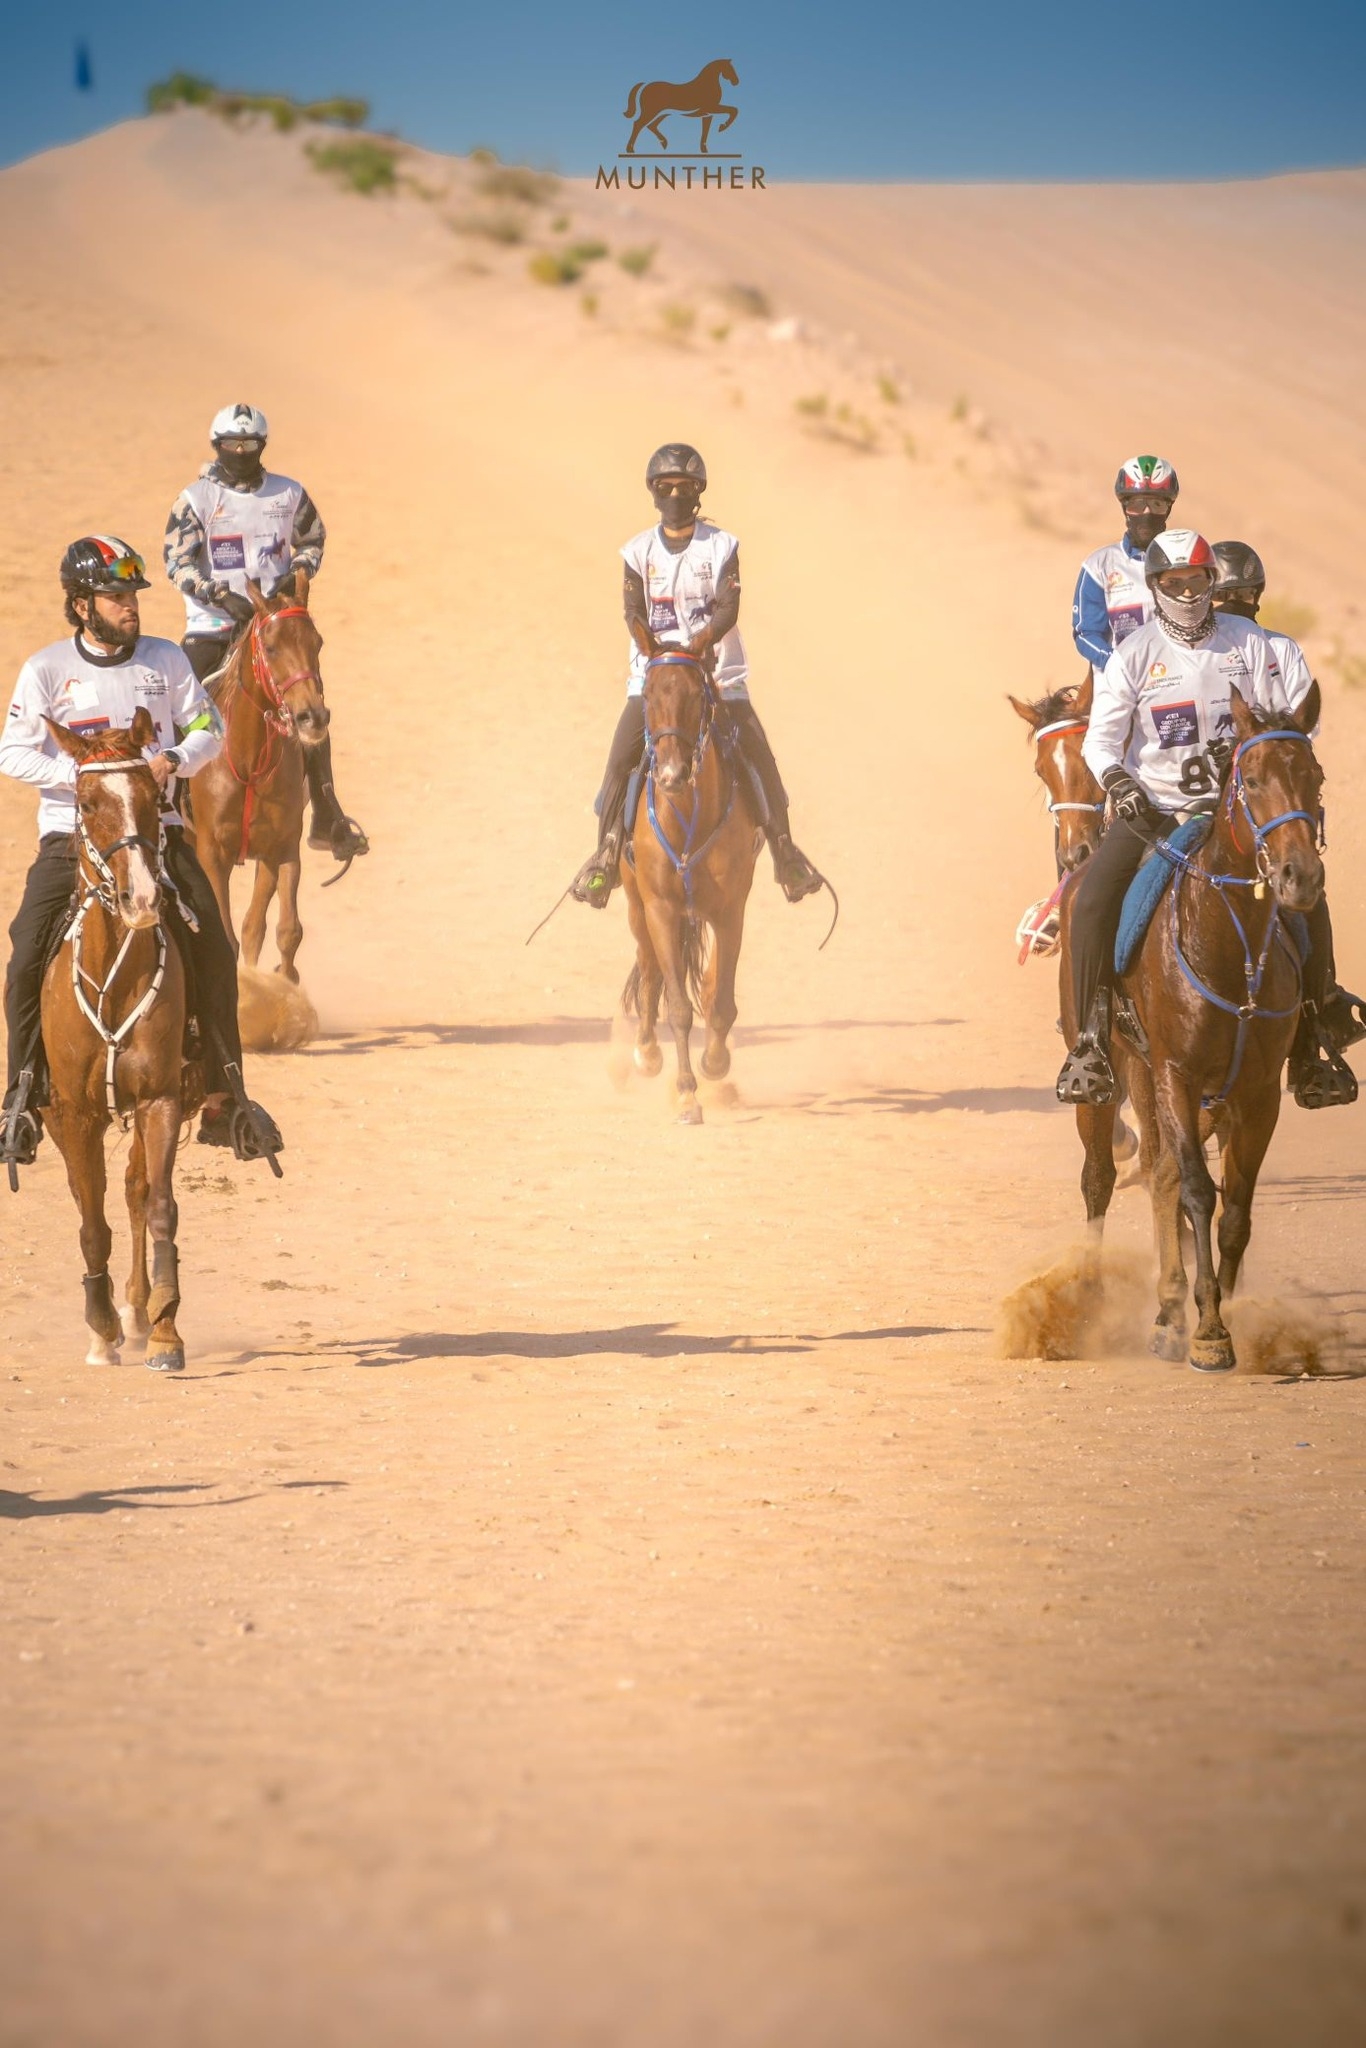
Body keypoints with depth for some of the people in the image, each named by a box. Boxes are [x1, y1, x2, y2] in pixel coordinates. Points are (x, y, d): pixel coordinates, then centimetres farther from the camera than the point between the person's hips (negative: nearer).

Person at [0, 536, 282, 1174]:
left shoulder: (166, 660, 6)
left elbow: (208, 727, 10)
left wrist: (175, 759, -10)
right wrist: (80, 773, -17)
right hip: (70, 835, -1)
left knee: (214, 951, -11)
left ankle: (223, 1099, 0)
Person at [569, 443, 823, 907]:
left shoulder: (721, 546, 2)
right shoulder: (639, 551, 6)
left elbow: (728, 607, -9)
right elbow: (633, 610, -3)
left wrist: (701, 642, -27)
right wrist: (650, 646, -24)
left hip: (717, 671, -1)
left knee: (759, 756, -10)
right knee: (620, 759, -15)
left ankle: (784, 851, 1)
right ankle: (607, 855, -9)